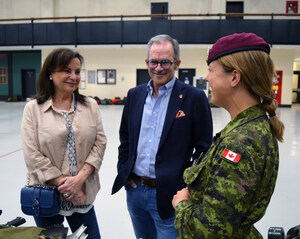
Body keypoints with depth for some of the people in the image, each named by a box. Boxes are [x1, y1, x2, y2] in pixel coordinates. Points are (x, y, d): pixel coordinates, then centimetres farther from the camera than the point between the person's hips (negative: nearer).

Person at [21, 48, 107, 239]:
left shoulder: (91, 105, 2)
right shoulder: (33, 109, -4)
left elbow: (100, 143, -2)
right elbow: (33, 156, -9)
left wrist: (79, 178, -13)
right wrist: (63, 184, -12)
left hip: (83, 194, 2)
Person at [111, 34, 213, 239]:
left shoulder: (194, 98, -11)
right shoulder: (135, 94, 5)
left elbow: (204, 149, -9)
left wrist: (186, 187, -12)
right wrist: (123, 169, 7)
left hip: (167, 196, -5)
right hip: (134, 190, 5)